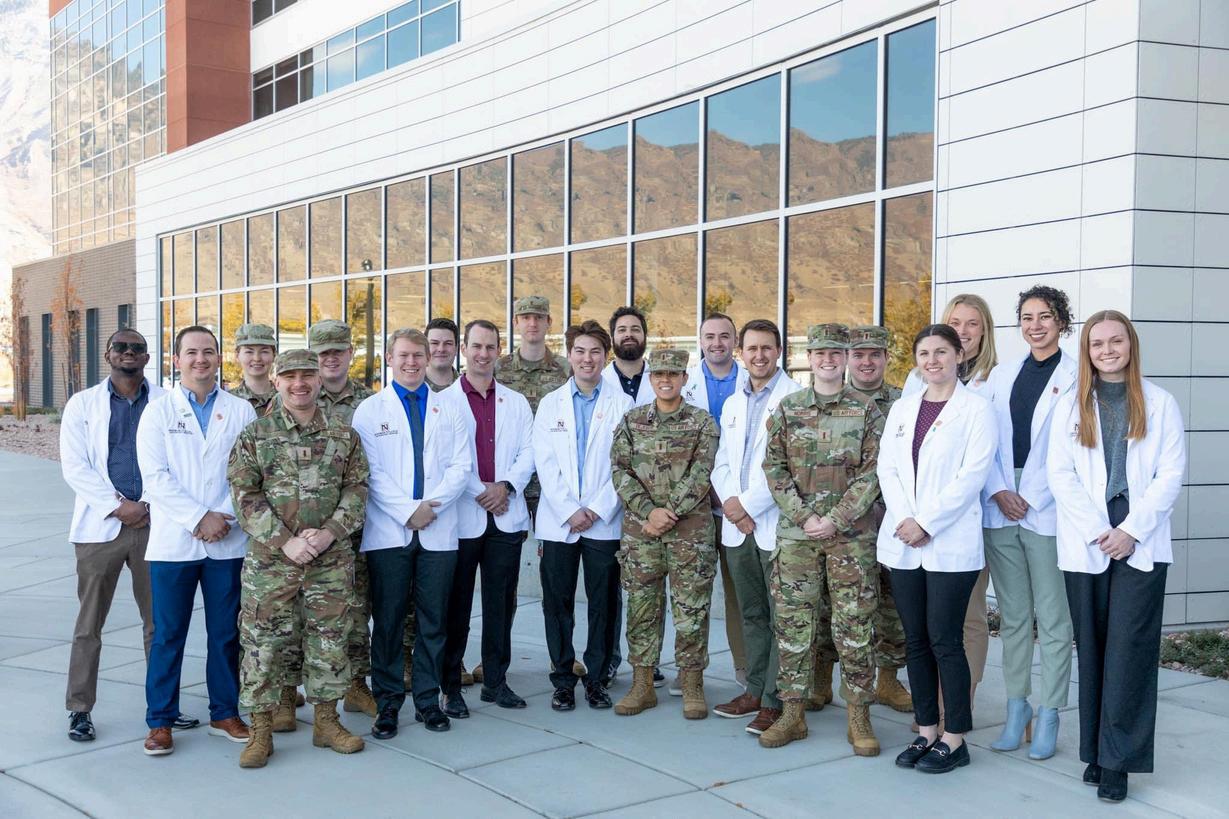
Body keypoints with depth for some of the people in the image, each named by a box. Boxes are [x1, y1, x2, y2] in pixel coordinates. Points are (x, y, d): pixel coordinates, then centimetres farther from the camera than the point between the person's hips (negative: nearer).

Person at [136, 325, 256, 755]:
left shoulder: (241, 410, 6)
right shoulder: (159, 411, 3)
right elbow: (155, 477, -6)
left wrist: (222, 519, -13)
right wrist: (199, 518, -13)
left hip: (228, 541, 1)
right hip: (173, 541, -1)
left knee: (226, 633, 9)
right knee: (167, 635, 3)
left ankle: (225, 713, 21)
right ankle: (160, 720, 14)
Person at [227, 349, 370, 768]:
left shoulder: (344, 435, 7)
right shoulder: (254, 436, 1)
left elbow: (356, 489, 4)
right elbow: (245, 497, -5)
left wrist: (330, 533, -11)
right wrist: (285, 542, -14)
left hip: (332, 559, 2)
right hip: (271, 559, -2)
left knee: (329, 639, 9)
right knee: (263, 642, 2)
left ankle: (326, 720, 23)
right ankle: (261, 730, 13)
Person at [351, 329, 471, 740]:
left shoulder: (448, 408, 11)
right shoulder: (370, 409, 5)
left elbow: (461, 466, 3)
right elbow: (370, 471, -3)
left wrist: (431, 505, -11)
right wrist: (408, 510, -13)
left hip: (439, 531, 2)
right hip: (388, 532, -2)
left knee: (433, 620, 6)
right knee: (388, 621, 2)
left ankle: (428, 700, 15)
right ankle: (388, 702, 11)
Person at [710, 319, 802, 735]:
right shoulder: (732, 404, 18)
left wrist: (750, 504, -14)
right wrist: (729, 501, -2)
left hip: (775, 523, -7)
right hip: (737, 526, 7)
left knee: (781, 615, -3)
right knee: (751, 614, 15)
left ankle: (775, 700, 3)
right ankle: (756, 689, 24)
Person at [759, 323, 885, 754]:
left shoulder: (867, 411, 2)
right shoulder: (787, 408, 7)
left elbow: (872, 473, -4)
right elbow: (774, 467, 3)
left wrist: (835, 520, -12)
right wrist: (804, 516, -8)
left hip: (852, 536, -2)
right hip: (795, 533, 2)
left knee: (854, 625, 1)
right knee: (792, 623, 5)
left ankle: (859, 716, 12)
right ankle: (792, 713, 16)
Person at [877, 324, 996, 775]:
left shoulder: (976, 408, -2)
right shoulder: (902, 408, 14)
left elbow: (972, 475, -10)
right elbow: (887, 468, 8)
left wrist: (926, 522, -14)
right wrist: (903, 519, -8)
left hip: (951, 544, -5)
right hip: (902, 542, 5)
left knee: (944, 640, -3)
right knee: (916, 640, 9)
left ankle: (955, 738, 8)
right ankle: (926, 730, 19)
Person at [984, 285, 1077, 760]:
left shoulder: (1076, 378, -2)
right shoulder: (1002, 375, 14)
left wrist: (1031, 499, -11)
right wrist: (999, 491, -4)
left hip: (1049, 512, -4)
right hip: (1001, 510, 5)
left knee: (1053, 621, 2)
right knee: (1012, 618, 10)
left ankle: (1049, 716, 10)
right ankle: (1016, 709, 19)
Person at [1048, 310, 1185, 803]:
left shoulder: (1160, 404, 5)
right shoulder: (1071, 406, 9)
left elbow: (1171, 474, 0)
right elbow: (1060, 473, 1)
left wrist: (1132, 530, -10)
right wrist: (1097, 531, -9)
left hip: (1141, 546, -1)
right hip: (1085, 546, 2)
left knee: (1128, 649, -6)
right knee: (1091, 648, 6)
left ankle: (1117, 760, -1)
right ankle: (1095, 751, 14)